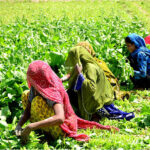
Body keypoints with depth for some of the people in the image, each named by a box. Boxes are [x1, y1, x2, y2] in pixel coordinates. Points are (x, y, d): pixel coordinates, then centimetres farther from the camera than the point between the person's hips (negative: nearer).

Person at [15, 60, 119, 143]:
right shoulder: (35, 87, -10)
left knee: (38, 101, -29)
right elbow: (27, 109, -3)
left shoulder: (53, 92, -33)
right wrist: (19, 125, -22)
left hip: (60, 129, -8)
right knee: (26, 95, 5)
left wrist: (30, 127, -47)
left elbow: (60, 118, -48)